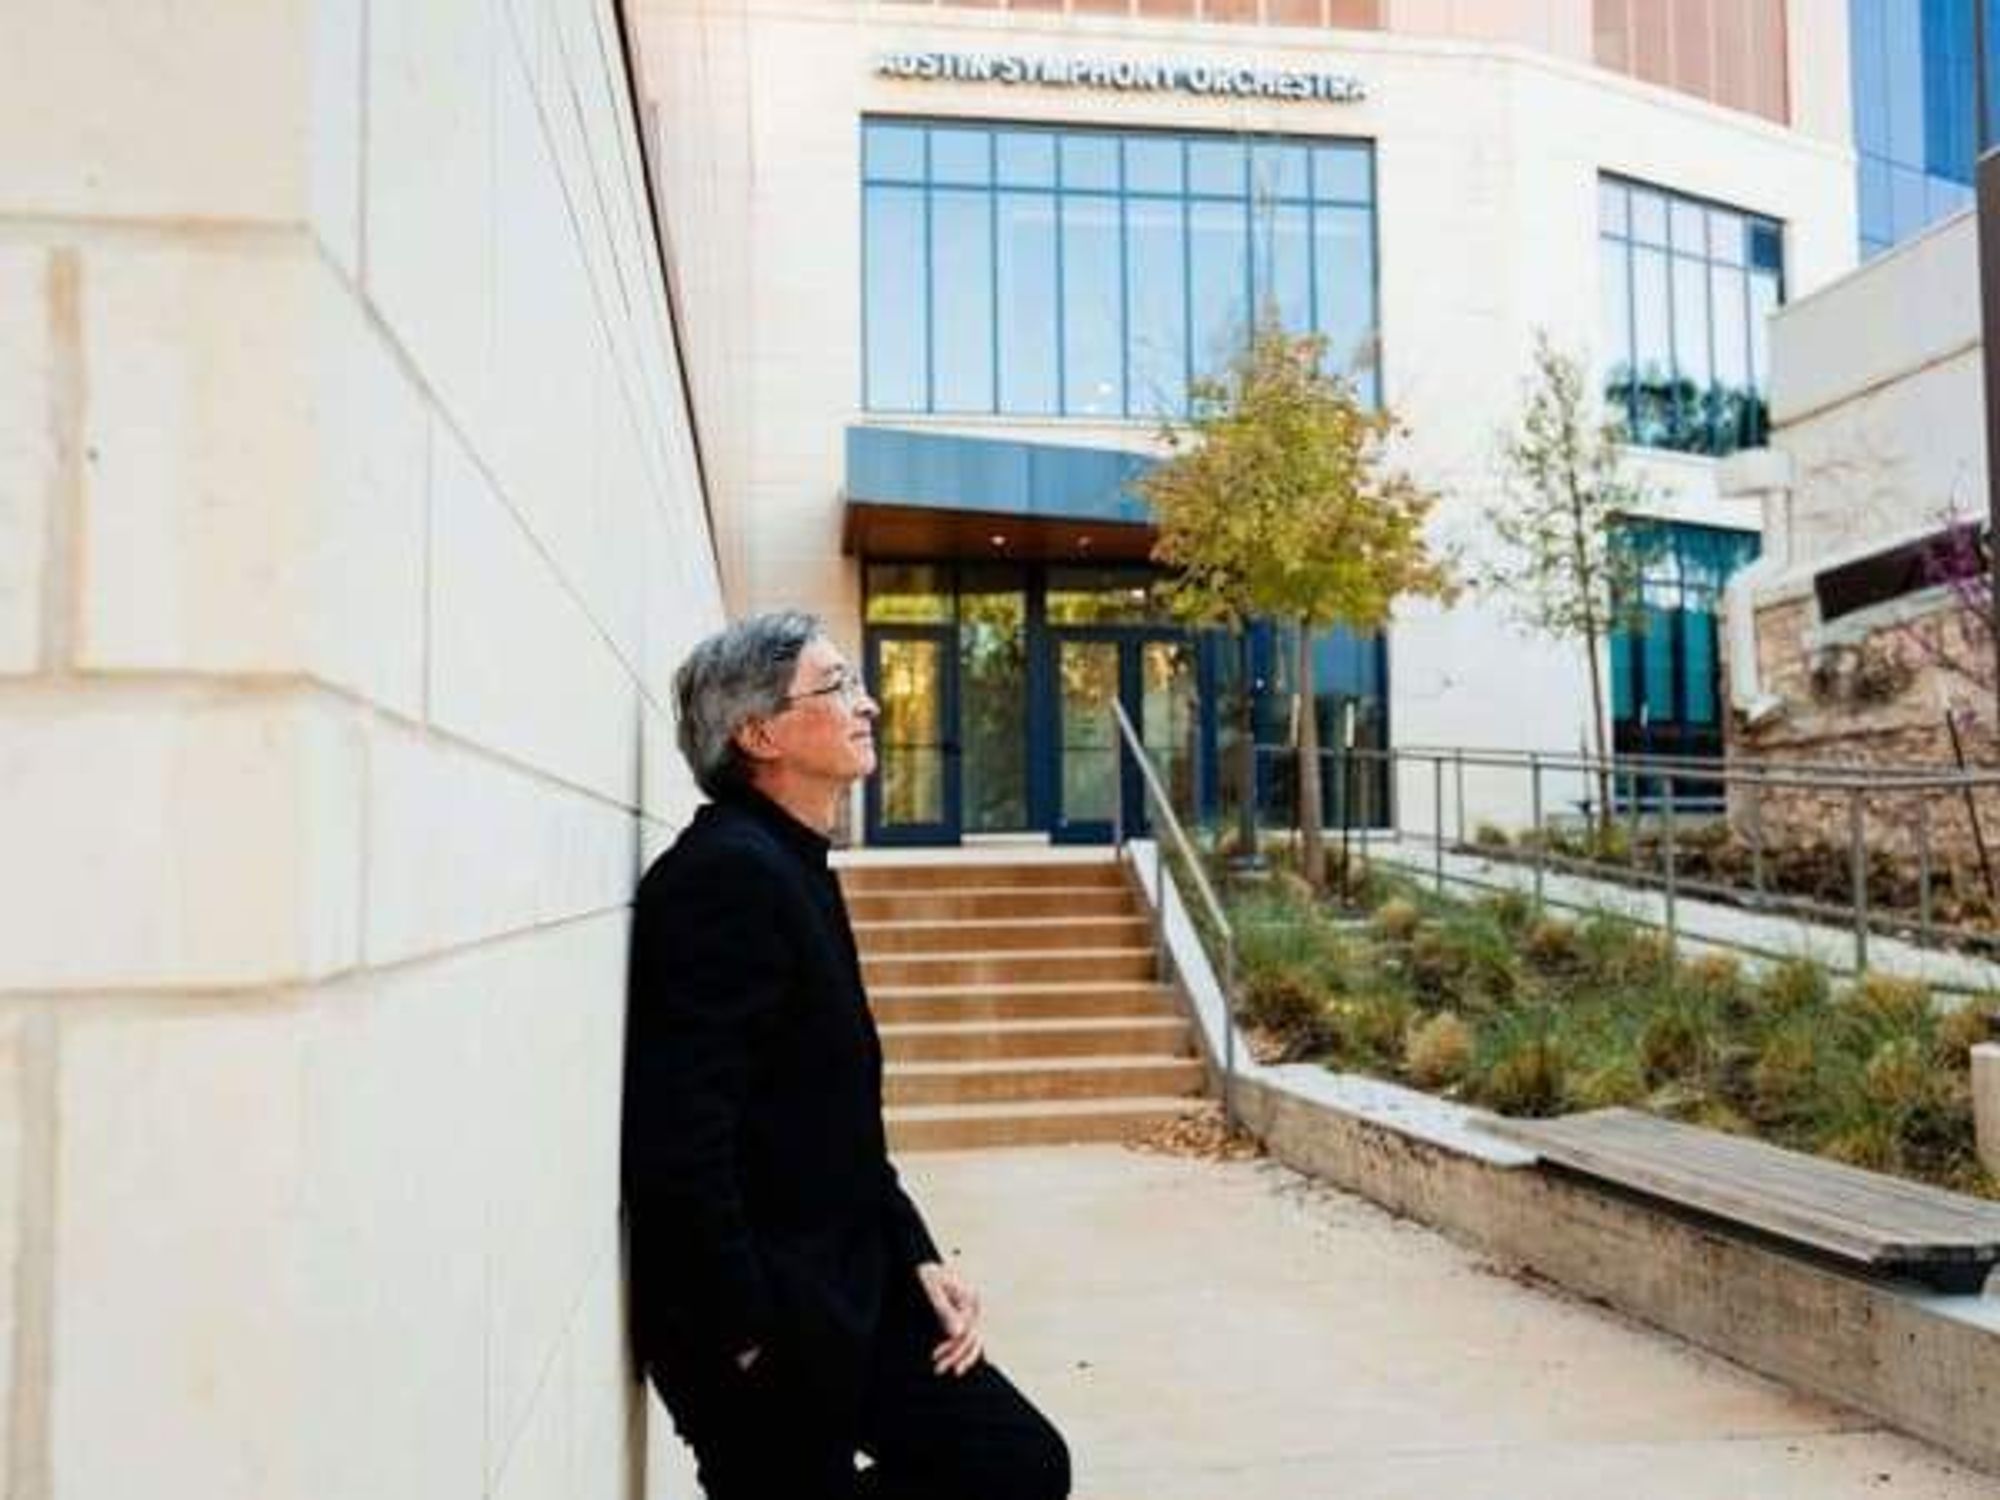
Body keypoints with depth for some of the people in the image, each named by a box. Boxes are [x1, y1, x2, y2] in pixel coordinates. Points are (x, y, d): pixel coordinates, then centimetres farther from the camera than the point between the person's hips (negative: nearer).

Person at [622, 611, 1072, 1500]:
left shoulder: (795, 868, 11)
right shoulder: (726, 871, -19)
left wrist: (916, 1257, 8)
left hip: (843, 1294, 9)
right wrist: (746, 1338, -20)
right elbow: (681, 1136, -25)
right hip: (766, 1325, -9)